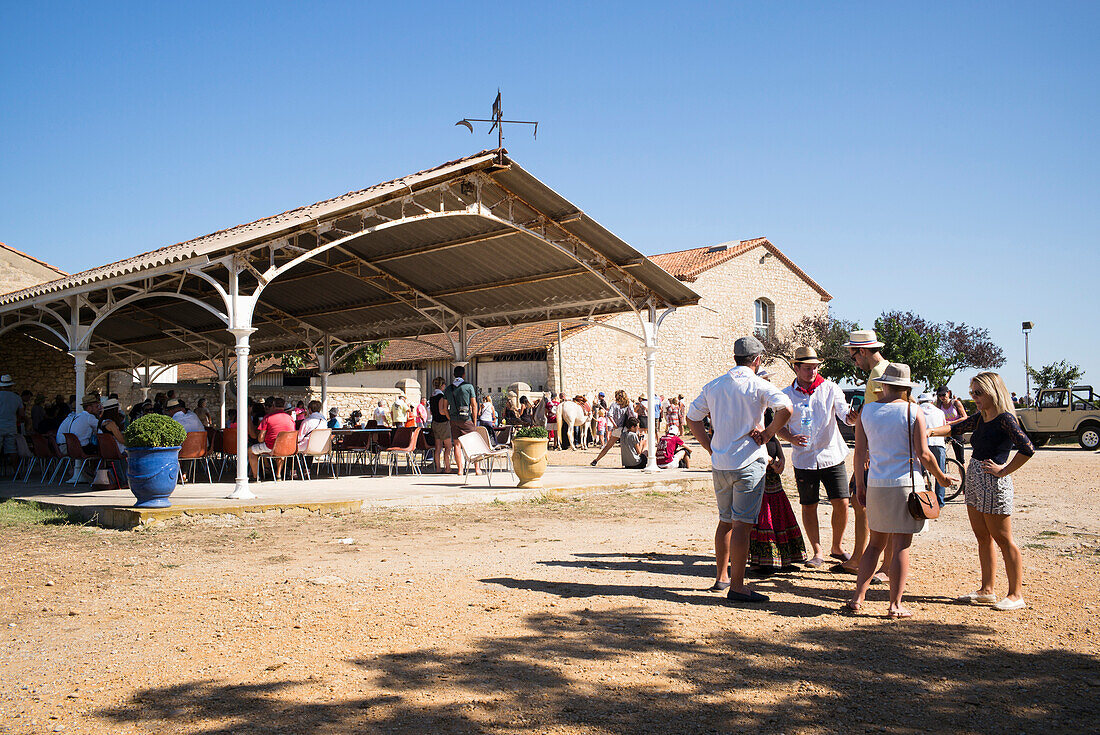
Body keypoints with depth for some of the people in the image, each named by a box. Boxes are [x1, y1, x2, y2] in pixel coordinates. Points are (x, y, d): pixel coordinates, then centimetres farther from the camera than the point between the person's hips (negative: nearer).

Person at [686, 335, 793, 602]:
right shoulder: (758, 385, -7)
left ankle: (721, 577, 28)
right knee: (742, 523, -5)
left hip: (719, 464, 6)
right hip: (748, 462, -6)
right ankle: (736, 586, -6)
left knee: (725, 521, 19)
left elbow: (692, 418, 15)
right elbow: (785, 408, -23)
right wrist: (767, 434, -10)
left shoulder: (713, 386, 10)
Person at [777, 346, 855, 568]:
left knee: (842, 503, -2)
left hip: (832, 456, 0)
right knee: (808, 507, 5)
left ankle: (836, 547, 18)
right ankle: (817, 552, 18)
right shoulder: (786, 395, 3)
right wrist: (792, 438, -14)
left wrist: (853, 416, -32)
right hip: (804, 459, 0)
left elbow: (845, 414, -8)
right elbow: (780, 426, 7)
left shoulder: (830, 388, 2)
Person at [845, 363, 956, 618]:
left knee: (875, 543, 14)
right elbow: (923, 454, -8)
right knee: (901, 547, 2)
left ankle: (858, 597, 10)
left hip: (876, 485, 4)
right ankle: (895, 605, 4)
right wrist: (941, 478, 8)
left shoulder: (866, 411, 4)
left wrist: (859, 485, 14)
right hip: (906, 483, -3)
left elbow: (859, 453, 5)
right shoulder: (914, 412, -5)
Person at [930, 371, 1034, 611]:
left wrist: (1004, 471, -17)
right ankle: (987, 590, 21)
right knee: (982, 538, 13)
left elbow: (1027, 449, -23)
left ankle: (1016, 594, 8)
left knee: (1003, 539, -1)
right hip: (974, 481, 9)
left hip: (994, 483, -9)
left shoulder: (1005, 419, -14)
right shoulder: (979, 418, 11)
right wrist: (929, 431, -6)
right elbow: (955, 428, 12)